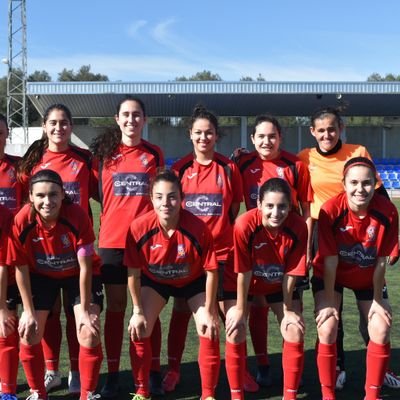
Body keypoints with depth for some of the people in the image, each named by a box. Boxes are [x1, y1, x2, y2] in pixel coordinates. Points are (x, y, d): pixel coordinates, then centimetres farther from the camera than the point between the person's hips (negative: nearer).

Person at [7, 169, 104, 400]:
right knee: (28, 333, -4)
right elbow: (21, 269, -15)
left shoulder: (78, 216, -33)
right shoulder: (22, 221, -28)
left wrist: (85, 310, -20)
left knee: (89, 332, -14)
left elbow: (85, 266, -25)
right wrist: (29, 310, -11)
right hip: (41, 275, 2)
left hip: (78, 274, -2)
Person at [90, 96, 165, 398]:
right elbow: (96, 191, 11)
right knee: (115, 307, 5)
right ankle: (113, 375, 13)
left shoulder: (155, 154, 7)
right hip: (112, 239, 0)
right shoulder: (103, 152, 4)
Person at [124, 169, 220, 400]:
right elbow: (134, 272, -17)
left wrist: (208, 312, -17)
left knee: (210, 332, -10)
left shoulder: (198, 228, -34)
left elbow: (211, 271, -21)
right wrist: (138, 311, -12)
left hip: (193, 281, -1)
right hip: (154, 280, 1)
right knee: (139, 330, -9)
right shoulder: (139, 228, -31)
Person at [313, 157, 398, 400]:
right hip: (330, 275, -2)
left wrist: (377, 300, -9)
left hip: (367, 277, 2)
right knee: (327, 329, -14)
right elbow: (330, 260, -23)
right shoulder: (331, 210, -30)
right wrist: (329, 302, -18)